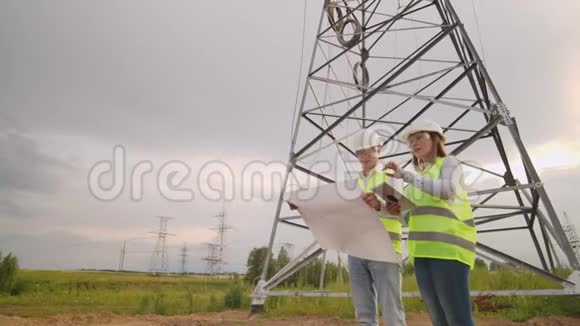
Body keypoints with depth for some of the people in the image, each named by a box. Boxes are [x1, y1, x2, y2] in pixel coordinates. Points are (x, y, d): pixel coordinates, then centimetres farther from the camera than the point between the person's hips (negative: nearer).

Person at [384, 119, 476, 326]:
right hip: (423, 250, 7)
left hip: (449, 247, -6)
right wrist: (398, 211, 0)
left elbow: (447, 190, -18)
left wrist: (405, 175, -21)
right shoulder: (418, 177, 23)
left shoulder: (449, 162, 5)